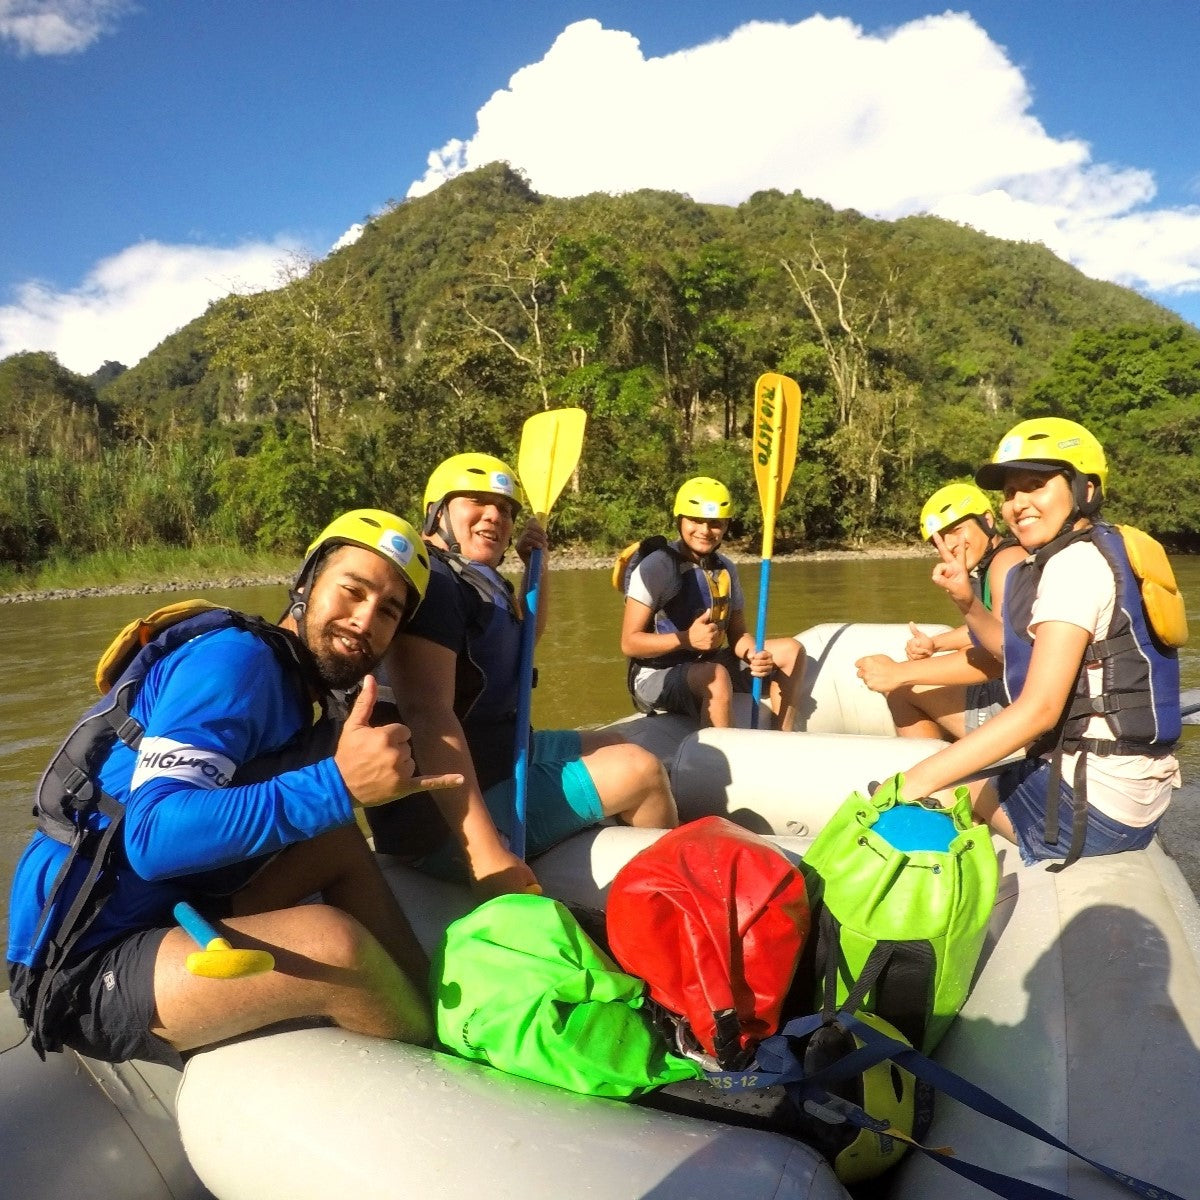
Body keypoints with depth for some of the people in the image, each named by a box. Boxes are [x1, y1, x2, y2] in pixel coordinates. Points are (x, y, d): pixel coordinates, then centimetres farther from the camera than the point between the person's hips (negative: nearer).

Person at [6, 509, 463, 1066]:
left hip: (162, 916, 9)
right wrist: (338, 783, -34)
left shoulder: (293, 688, 8)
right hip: (84, 966, -9)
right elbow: (153, 837, -28)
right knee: (329, 942, -29)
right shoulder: (235, 657, -17)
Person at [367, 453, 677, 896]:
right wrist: (488, 855, -38)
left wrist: (538, 564, 14)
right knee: (641, 769, -4)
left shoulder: (480, 579, 11)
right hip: (448, 816, -11)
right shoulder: (430, 580, -20)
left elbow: (529, 632, 32)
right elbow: (429, 718, -32)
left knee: (610, 745, 25)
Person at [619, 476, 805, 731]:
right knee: (715, 675, -37)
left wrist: (754, 656, -14)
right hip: (656, 676, -7)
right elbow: (629, 643, -17)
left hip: (711, 662, 8)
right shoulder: (656, 567, -16)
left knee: (791, 650, 1)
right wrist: (686, 639, -31)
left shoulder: (725, 569, 5)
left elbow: (738, 634, 9)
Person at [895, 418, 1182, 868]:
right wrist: (968, 604, 2)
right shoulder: (1088, 557, 11)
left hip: (1098, 804, -10)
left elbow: (1039, 709, -25)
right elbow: (1020, 654, 18)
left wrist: (918, 780, -27)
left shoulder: (1076, 563, -18)